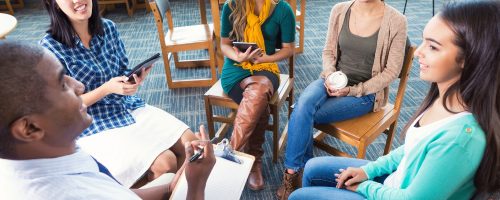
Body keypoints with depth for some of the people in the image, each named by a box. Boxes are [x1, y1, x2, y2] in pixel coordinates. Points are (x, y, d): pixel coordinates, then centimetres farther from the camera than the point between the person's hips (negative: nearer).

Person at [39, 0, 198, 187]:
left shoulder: (108, 27, -1)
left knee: (190, 143, -5)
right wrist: (107, 88, -24)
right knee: (165, 163, -21)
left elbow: (124, 71, 9)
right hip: (94, 126, -5)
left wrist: (135, 79, -15)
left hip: (129, 106, 6)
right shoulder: (50, 46, -15)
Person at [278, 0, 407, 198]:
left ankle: (295, 172, -1)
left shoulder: (395, 21, -12)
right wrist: (329, 75, -14)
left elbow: (391, 70, -8)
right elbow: (328, 51, 7)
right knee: (303, 104, -29)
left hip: (366, 92, -3)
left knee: (303, 114, -23)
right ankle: (292, 173, -14)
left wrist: (353, 90, -16)